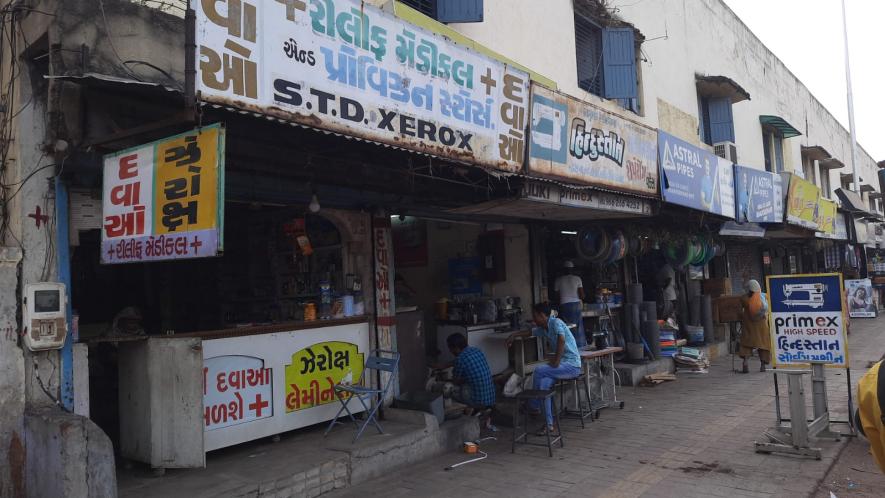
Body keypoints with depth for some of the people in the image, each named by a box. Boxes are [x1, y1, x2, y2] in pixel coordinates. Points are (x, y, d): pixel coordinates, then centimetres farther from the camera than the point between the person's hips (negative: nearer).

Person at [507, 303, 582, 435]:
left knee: (539, 370, -20)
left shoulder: (556, 323, -13)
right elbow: (530, 332, 31)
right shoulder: (543, 329, 13)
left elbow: (561, 340, -26)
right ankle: (549, 425, -11)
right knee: (544, 383, -15)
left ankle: (534, 407, -4)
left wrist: (556, 361, -21)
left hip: (572, 365, -8)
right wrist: (514, 335, 19)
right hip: (563, 364, 8)